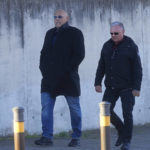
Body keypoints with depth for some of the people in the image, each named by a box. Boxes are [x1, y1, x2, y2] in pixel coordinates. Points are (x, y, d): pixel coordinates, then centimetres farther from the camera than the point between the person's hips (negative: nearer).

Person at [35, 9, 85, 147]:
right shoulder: (50, 33, 17)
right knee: (46, 106, -6)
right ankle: (47, 137, -6)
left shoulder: (75, 33, -1)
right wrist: (43, 68, 6)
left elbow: (80, 54, -8)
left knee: (74, 108, 3)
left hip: (68, 78, -5)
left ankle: (76, 138, 12)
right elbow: (44, 52, 22)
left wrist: (68, 69, -15)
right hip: (50, 78, 5)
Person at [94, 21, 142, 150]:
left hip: (127, 87, -5)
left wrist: (136, 87, -13)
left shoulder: (131, 47, -7)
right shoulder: (107, 46, 7)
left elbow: (137, 69, -8)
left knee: (127, 113, -6)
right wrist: (98, 82, 5)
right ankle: (121, 130, 24)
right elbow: (101, 66, 13)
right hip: (111, 86, 5)